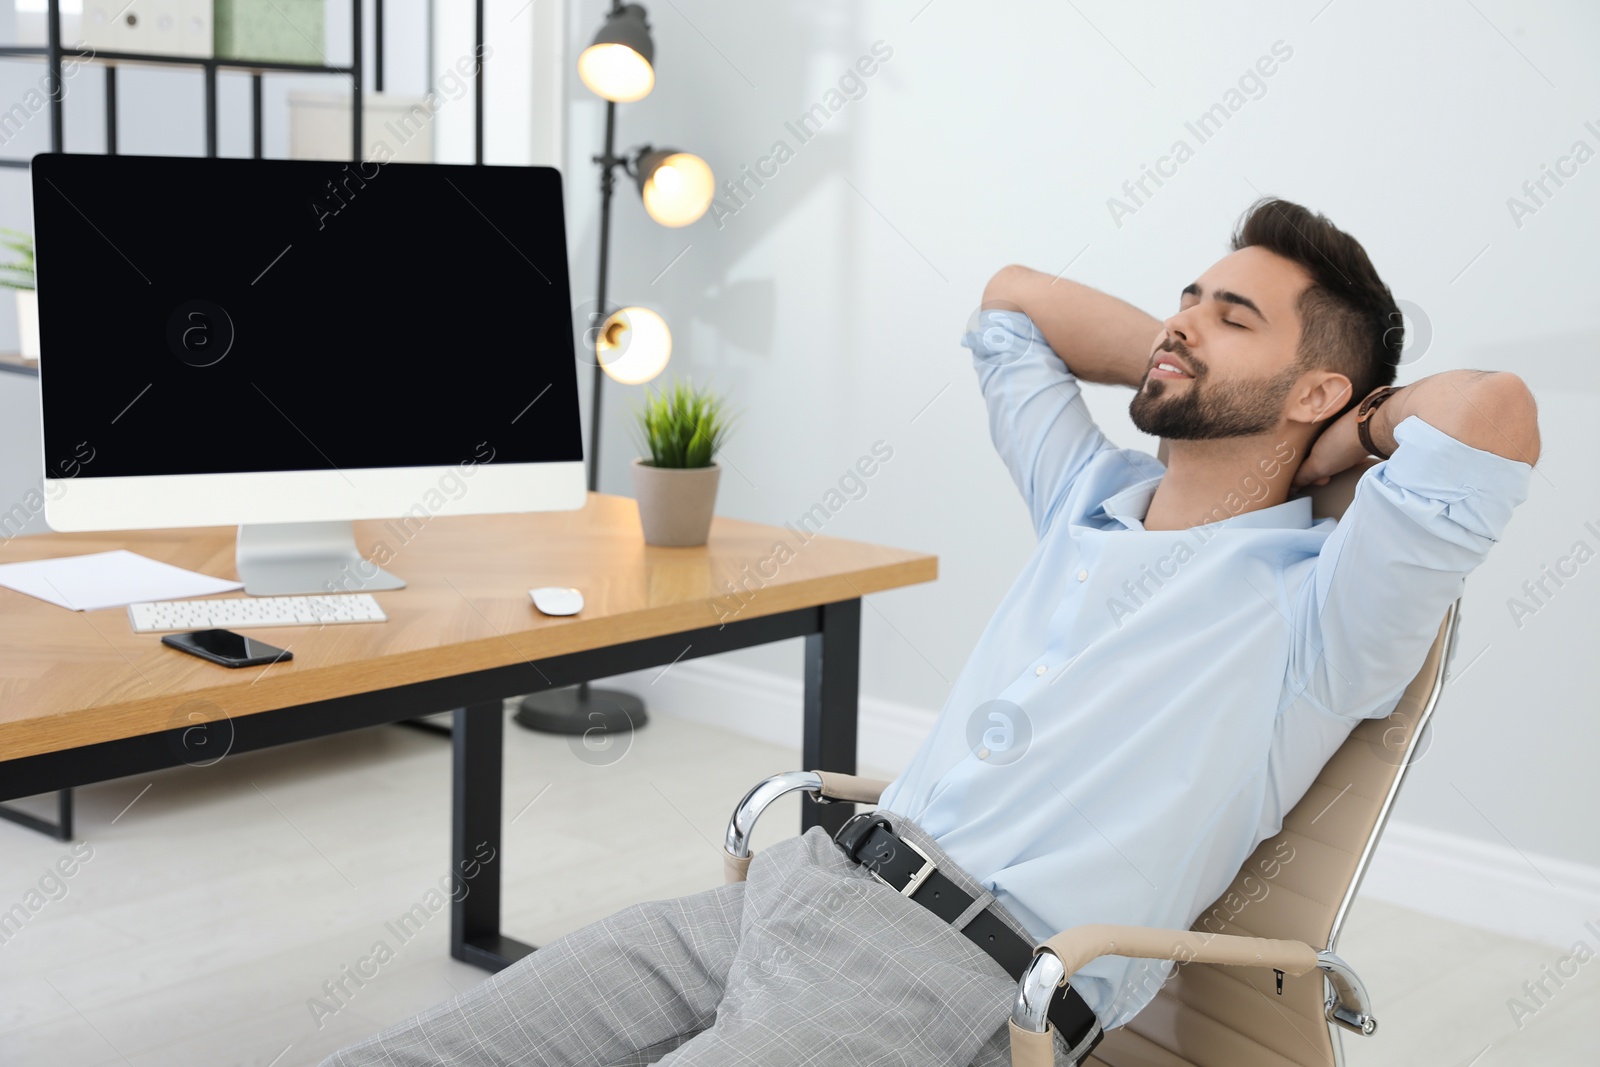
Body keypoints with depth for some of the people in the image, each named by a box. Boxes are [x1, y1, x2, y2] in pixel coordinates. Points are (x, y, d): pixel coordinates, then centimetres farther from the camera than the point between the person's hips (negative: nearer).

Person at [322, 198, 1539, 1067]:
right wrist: (1214, 390, 25)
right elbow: (1011, 299, 33)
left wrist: (1342, 435, 1)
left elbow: (1492, 409, -20)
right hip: (800, 881, 8)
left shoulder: (1313, 608, -2)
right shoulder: (1092, 498, 20)